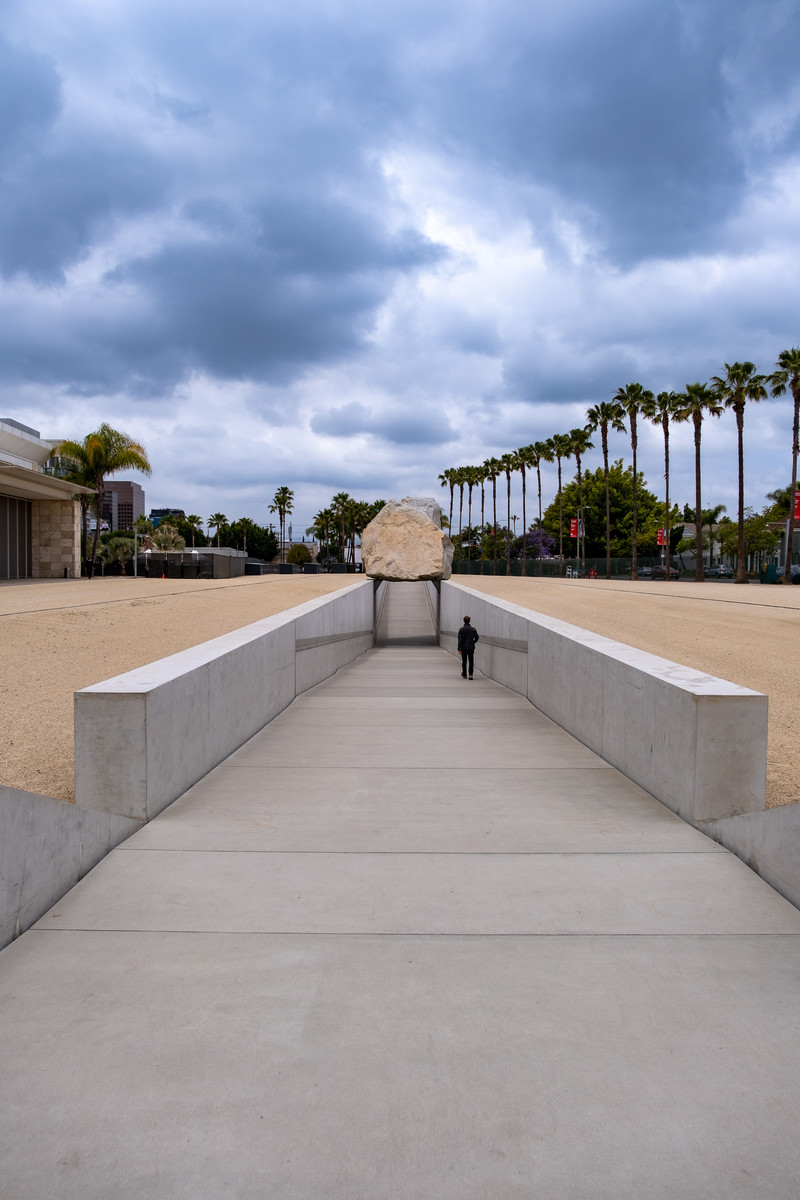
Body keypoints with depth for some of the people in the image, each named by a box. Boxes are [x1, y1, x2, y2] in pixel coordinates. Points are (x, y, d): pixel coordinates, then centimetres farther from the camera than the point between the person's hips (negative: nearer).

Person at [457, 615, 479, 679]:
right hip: (471, 648, 1)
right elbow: (477, 638, 0)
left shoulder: (461, 629, -6)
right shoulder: (473, 629, -1)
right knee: (471, 661, 3)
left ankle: (464, 675, 15)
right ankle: (470, 674, -8)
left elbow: (460, 639, -9)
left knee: (464, 662, 9)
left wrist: (459, 649, -8)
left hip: (463, 648, -1)